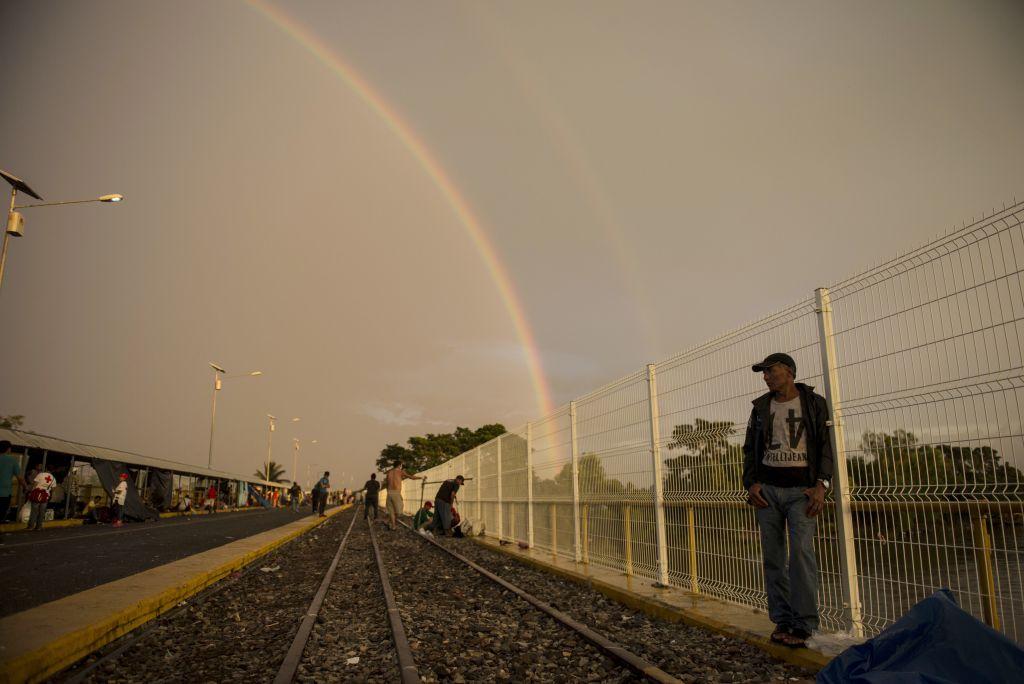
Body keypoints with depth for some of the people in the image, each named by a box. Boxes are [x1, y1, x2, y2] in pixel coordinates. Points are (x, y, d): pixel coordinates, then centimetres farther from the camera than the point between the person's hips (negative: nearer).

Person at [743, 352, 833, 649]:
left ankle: (803, 625, -6)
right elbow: (750, 448, 15)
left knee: (801, 551, -13)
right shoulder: (761, 407, 14)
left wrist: (821, 484, -11)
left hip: (801, 489, -3)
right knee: (772, 555, 3)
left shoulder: (814, 403, 6)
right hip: (767, 488, 4)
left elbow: (825, 445, 1)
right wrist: (751, 483, 1)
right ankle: (782, 621, 10)